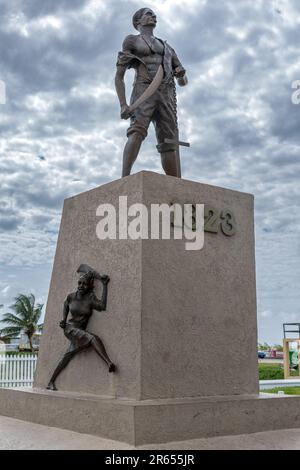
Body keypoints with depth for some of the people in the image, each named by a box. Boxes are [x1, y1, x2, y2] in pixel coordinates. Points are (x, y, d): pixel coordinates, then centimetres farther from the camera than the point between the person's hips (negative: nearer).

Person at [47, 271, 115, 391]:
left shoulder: (90, 297, -8)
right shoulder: (71, 296, -3)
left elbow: (102, 306, -27)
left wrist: (105, 285, -24)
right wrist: (64, 320, 12)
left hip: (80, 332, 2)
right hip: (70, 329, -2)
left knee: (67, 357, 7)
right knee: (93, 338, -27)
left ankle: (51, 383, 19)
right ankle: (109, 363, -40)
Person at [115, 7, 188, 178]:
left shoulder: (167, 47, 33)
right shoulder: (131, 41, 18)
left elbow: (183, 81, 29)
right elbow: (119, 76, 9)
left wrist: (181, 74, 2)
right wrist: (123, 105, -8)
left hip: (166, 95, 4)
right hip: (144, 91, -4)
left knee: (170, 143, -10)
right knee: (137, 131, -31)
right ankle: (125, 180, -45)